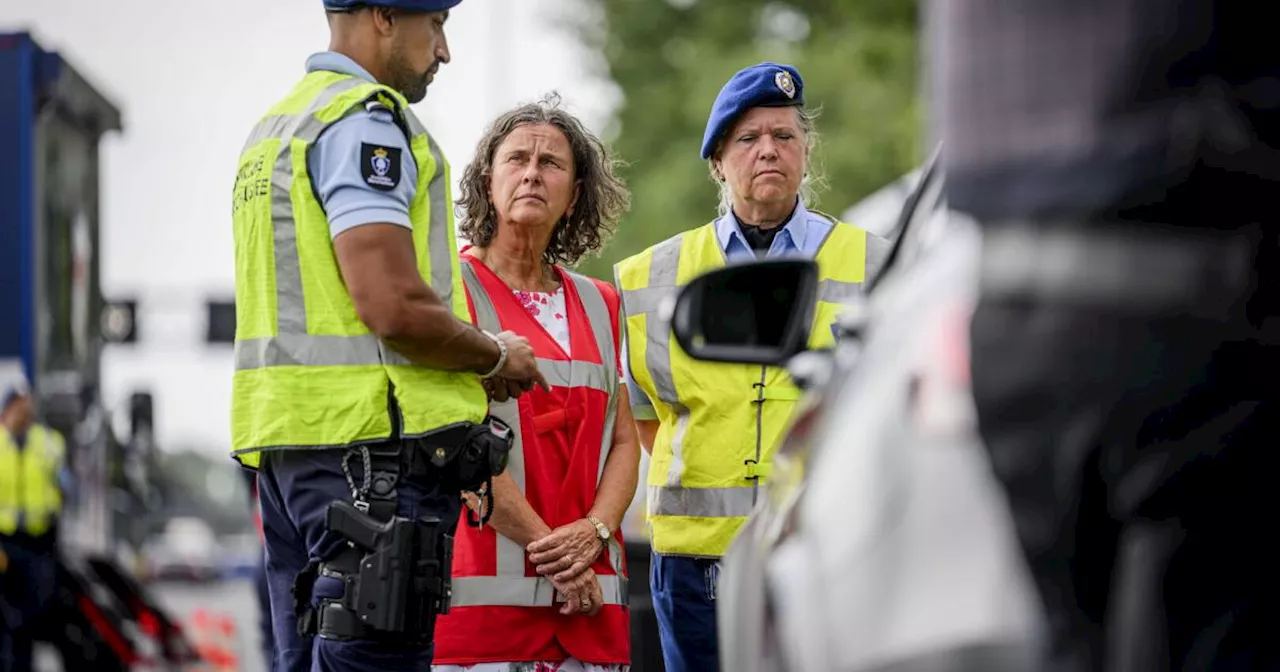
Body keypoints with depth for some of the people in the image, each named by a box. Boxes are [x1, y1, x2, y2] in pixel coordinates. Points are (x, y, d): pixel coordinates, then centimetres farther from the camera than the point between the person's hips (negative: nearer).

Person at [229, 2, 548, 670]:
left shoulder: (274, 127, 22)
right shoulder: (365, 120, -9)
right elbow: (394, 306, -20)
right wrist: (497, 357, -2)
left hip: (284, 439, 10)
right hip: (372, 442, -10)